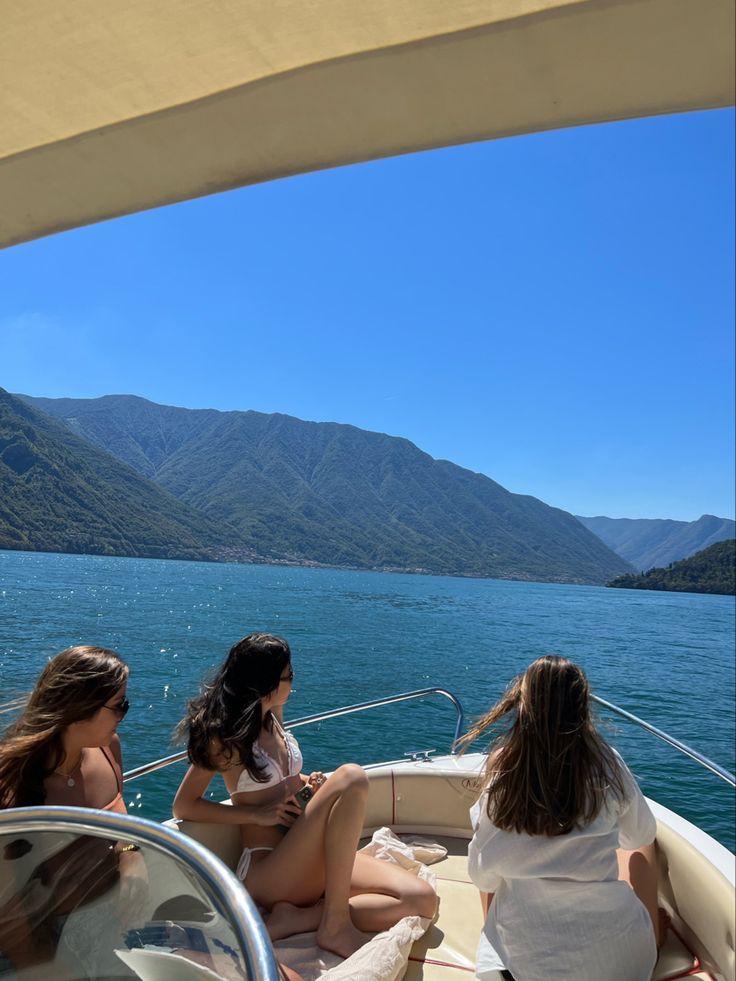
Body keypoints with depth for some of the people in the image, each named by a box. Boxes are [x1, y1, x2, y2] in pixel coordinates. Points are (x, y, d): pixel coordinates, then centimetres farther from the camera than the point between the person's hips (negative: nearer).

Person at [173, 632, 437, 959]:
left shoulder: (271, 715, 12)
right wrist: (258, 813, -15)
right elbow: (182, 806, -6)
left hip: (313, 860, 8)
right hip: (267, 871, -7)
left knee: (423, 900, -10)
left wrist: (307, 783, 3)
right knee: (351, 777, -30)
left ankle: (295, 920, -13)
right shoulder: (224, 736, -8)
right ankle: (335, 925, -22)